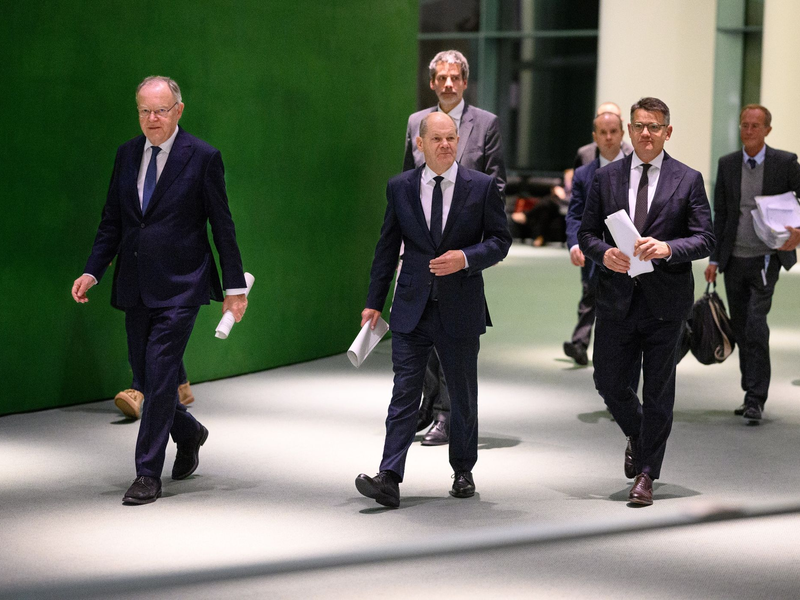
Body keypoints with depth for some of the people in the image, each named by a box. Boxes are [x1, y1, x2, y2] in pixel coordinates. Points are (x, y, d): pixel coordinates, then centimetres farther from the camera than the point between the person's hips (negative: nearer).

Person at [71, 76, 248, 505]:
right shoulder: (127, 155, 10)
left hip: (179, 285, -5)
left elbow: (222, 226, -2)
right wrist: (92, 271, 2)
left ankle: (148, 474, -2)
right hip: (135, 288, 6)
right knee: (145, 375, 11)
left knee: (160, 373, -9)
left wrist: (235, 286, -3)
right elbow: (112, 220, 14)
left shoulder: (202, 158, -5)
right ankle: (188, 433, 39)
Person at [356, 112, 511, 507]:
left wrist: (465, 258, -16)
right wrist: (374, 302, 6)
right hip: (412, 308, 1)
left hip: (461, 309, 0)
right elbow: (387, 248, 9)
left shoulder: (482, 186, -1)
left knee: (463, 396, 11)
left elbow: (500, 240, 2)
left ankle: (463, 472, 28)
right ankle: (389, 479, -10)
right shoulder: (400, 188, 4)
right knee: (404, 394, -5)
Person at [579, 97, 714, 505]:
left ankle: (646, 474, 14)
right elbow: (586, 232, 8)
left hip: (666, 301, -2)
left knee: (658, 390, 3)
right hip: (617, 299, 2)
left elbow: (705, 239, -3)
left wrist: (667, 249, -21)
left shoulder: (688, 180, 1)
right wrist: (603, 254, -13)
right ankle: (637, 436, 36)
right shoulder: (606, 177, 7)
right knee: (609, 381, 5)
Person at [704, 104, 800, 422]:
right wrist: (714, 259, 6)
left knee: (756, 326, -14)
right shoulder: (727, 164, 7)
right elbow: (719, 214, 10)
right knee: (741, 330, 8)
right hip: (734, 260, 4)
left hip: (766, 258, -4)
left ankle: (755, 398, -9)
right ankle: (752, 393, 19)